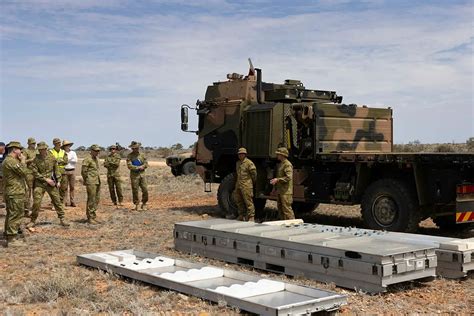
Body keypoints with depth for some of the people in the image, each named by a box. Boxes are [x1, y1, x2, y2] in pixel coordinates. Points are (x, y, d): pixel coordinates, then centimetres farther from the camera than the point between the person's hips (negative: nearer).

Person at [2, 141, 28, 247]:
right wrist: (23, 161, -9)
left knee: (11, 215, 16)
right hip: (15, 193, -11)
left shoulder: (10, 160, 17)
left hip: (11, 192, 11)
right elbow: (23, 171, -21)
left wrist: (20, 161, 13)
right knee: (15, 215, -8)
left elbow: (20, 173, 21)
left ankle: (10, 236, 25)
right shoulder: (11, 161, -17)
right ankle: (12, 239, -6)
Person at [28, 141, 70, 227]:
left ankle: (62, 219, 13)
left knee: (57, 200, 4)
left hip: (51, 183, 2)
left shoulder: (52, 158, 0)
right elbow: (35, 173, -8)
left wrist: (58, 181, 3)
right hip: (39, 183, -2)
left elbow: (56, 170, 8)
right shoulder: (36, 160, -7)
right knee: (36, 202, -4)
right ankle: (33, 220, 11)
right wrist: (46, 179, -13)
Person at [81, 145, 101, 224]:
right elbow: (83, 171, -13)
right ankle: (90, 218, 1)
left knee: (96, 199, 11)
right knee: (91, 200, -5)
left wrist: (98, 180, 18)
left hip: (97, 182, 9)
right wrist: (86, 181, -4)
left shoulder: (96, 159, 15)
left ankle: (93, 216, 19)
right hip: (91, 182, -9)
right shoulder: (87, 159, -11)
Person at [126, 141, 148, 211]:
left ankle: (144, 204, 10)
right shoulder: (129, 156, -1)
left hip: (142, 174, 3)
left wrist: (142, 167, -14)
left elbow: (146, 164, 6)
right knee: (135, 191, 0)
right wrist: (138, 167, -15)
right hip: (134, 175, -3)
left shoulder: (142, 155, 10)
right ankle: (136, 205, 10)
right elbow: (129, 166, -12)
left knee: (145, 190, -2)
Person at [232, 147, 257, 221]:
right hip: (238, 185, 9)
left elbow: (254, 174, -5)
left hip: (246, 185, -8)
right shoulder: (237, 163, 16)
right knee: (238, 200, 13)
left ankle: (251, 217, -4)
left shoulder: (249, 163, -10)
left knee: (248, 201, -8)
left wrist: (253, 183, 3)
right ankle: (241, 216, 25)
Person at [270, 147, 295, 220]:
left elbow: (288, 177, -21)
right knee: (280, 209, 13)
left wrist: (277, 179, -21)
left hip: (286, 192, -10)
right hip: (279, 191, 10)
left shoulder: (287, 165, -12)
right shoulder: (280, 164, 19)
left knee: (287, 208, -11)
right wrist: (275, 181, 16)